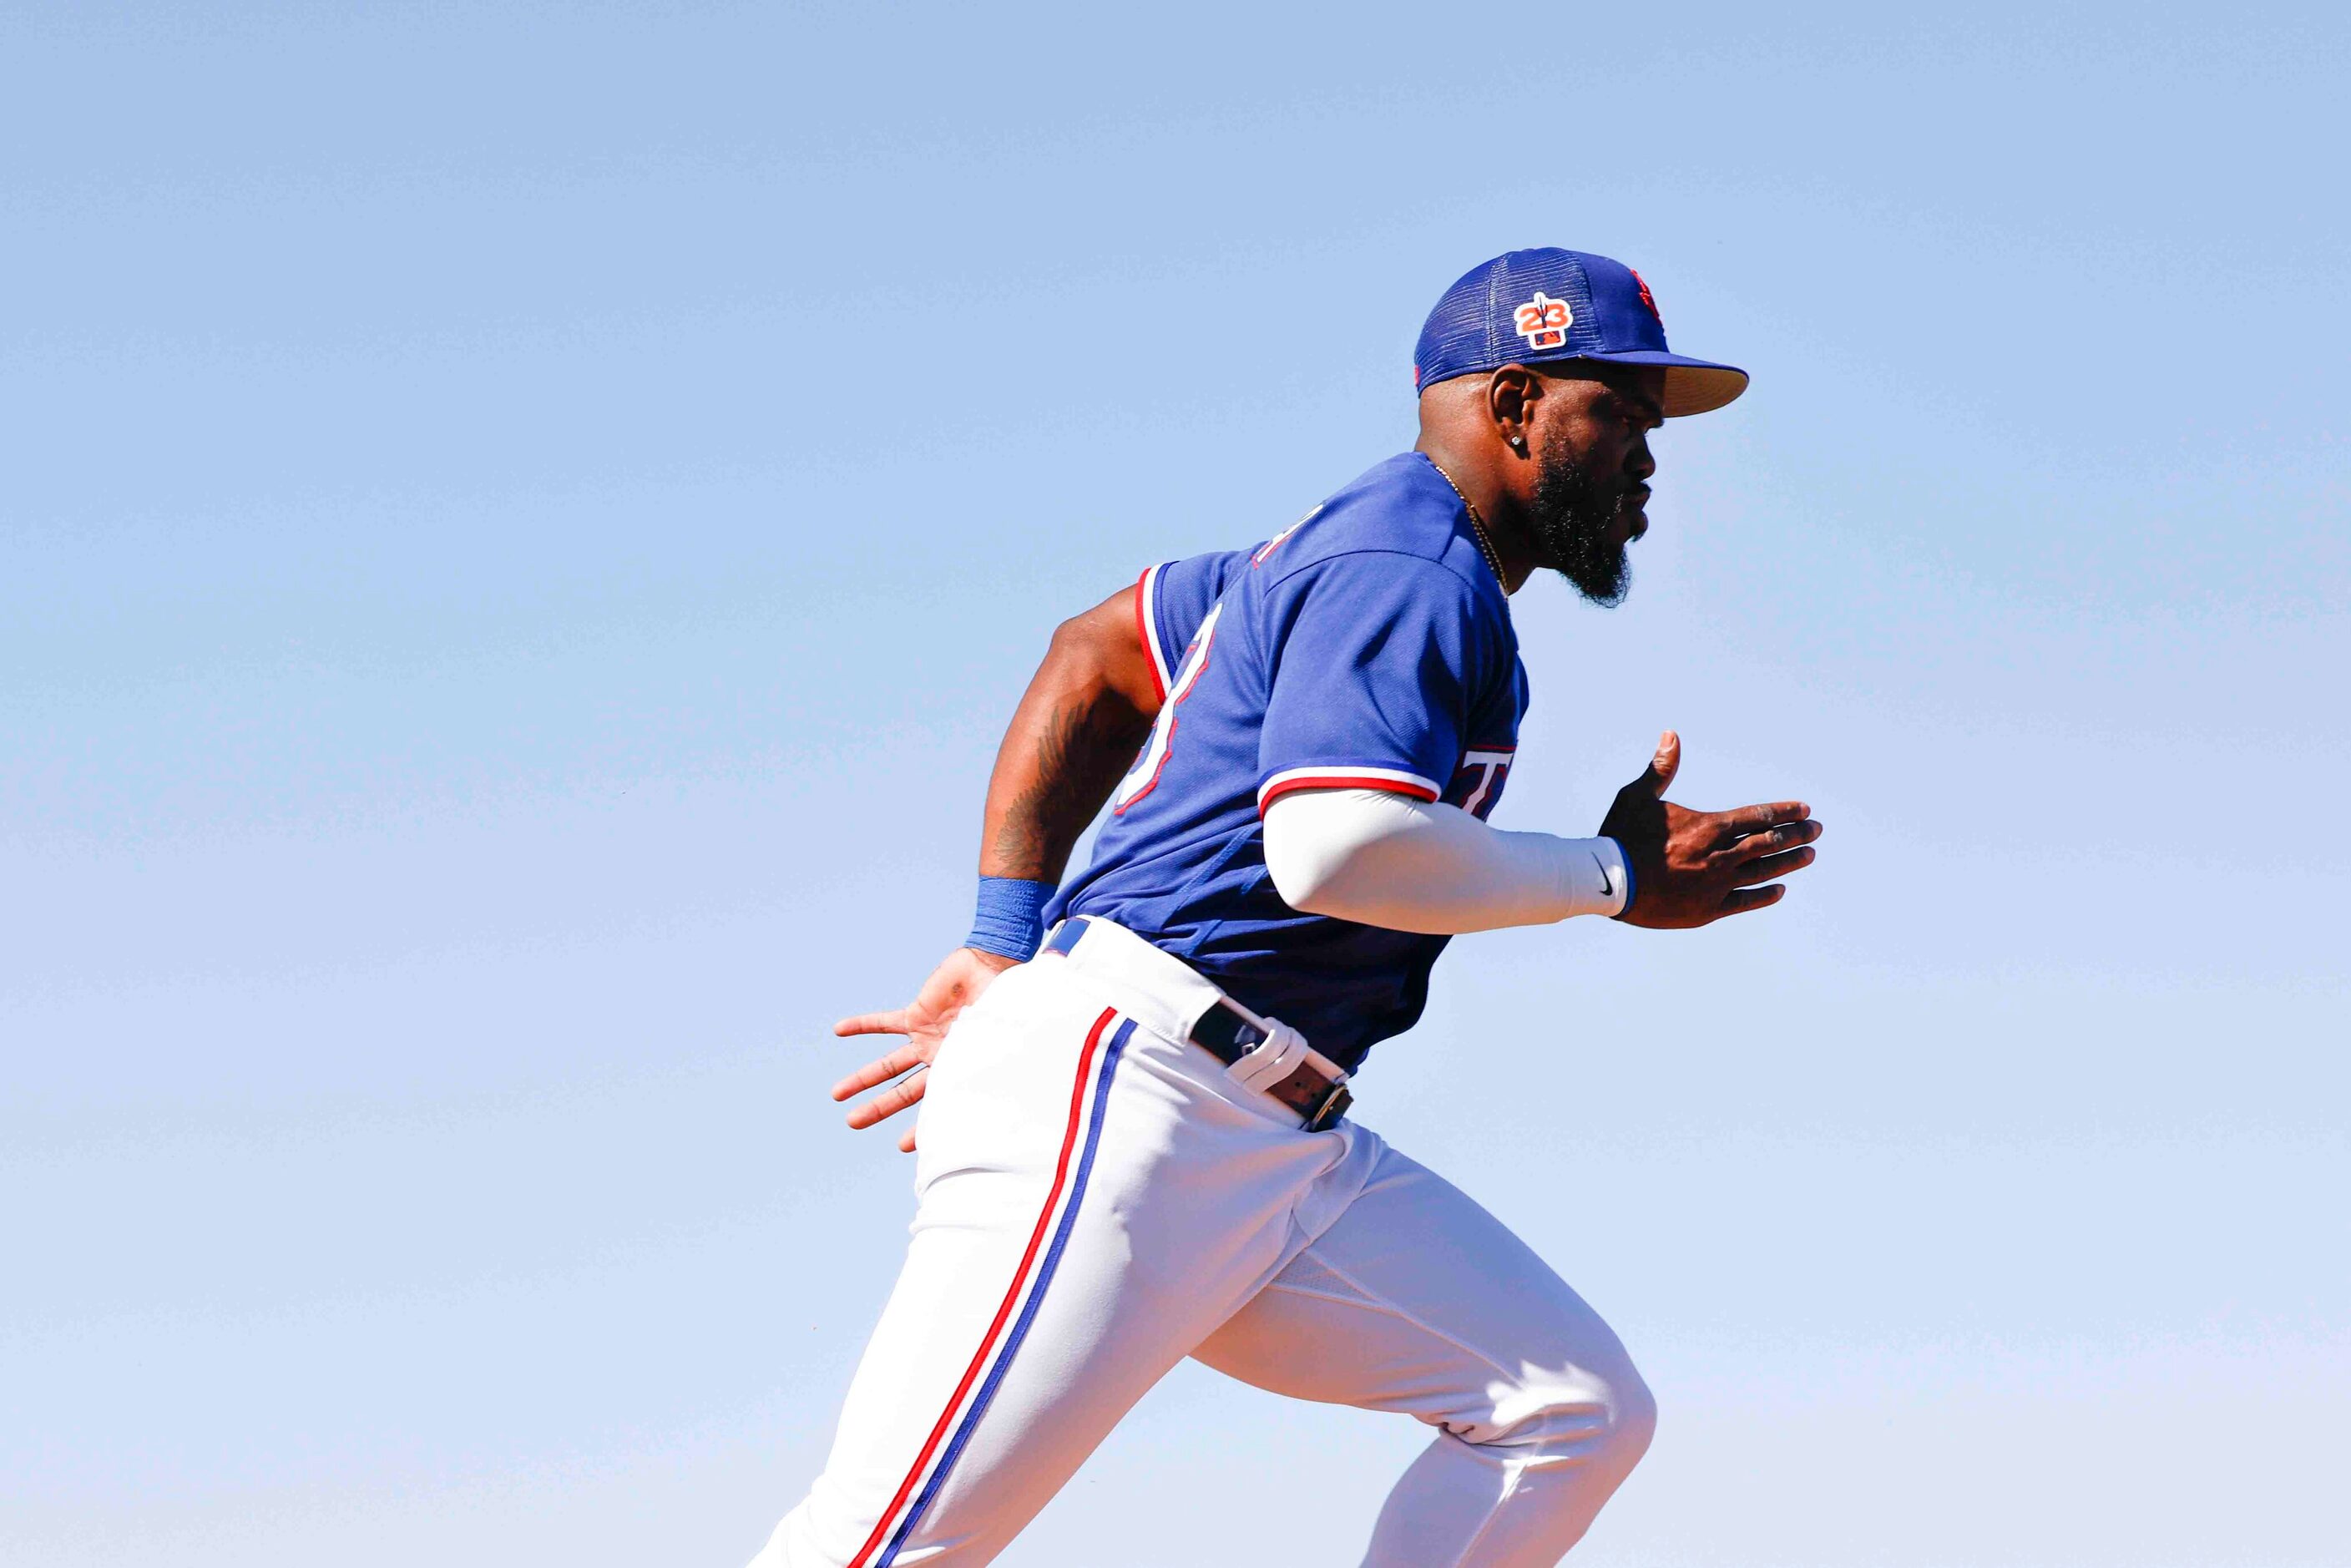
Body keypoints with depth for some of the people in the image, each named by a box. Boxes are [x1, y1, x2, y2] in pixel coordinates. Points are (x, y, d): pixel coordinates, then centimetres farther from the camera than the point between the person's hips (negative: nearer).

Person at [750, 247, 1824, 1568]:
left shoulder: (1357, 552, 22)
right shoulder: (1413, 567, -8)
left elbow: (1096, 654, 30)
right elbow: (1336, 847, -24)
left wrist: (1006, 946, 21)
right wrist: (1619, 876, -10)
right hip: (1124, 1102, -10)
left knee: (1577, 1407, 1)